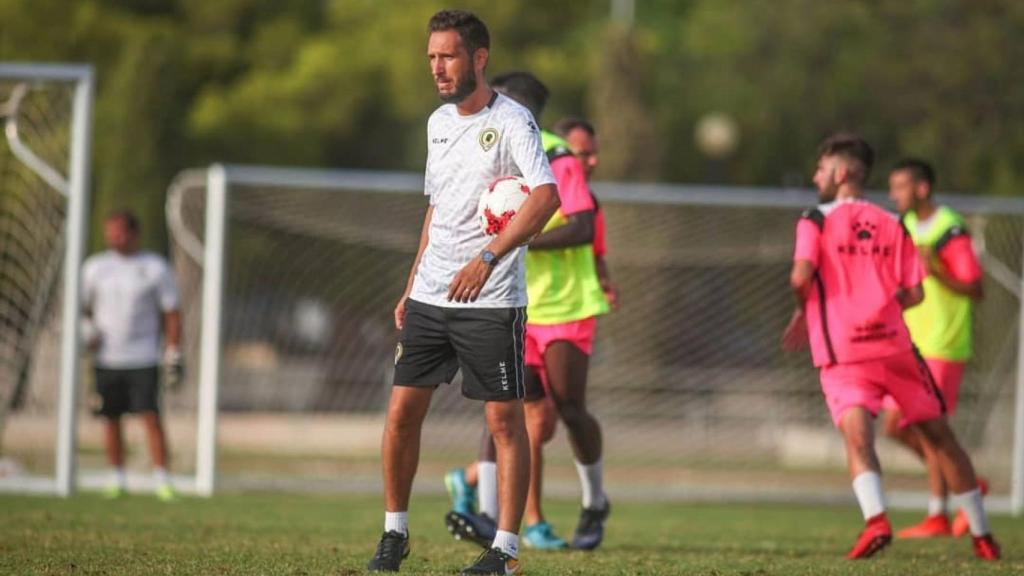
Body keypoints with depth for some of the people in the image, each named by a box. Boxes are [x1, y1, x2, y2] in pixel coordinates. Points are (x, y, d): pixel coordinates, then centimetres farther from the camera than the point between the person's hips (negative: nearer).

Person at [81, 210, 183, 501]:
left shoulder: (155, 268, 0)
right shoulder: (95, 267, 7)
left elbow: (171, 316, 3)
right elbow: (82, 306, 15)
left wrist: (174, 357, -2)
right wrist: (86, 328, -6)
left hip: (143, 360, -3)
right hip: (106, 358, 3)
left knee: (151, 417, -11)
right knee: (111, 420, 5)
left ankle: (162, 480, -9)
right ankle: (117, 480, 16)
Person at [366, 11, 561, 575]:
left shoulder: (512, 121, -10)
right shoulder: (438, 122, 14)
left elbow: (545, 195, -24)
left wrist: (488, 258, -32)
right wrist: (411, 287, 20)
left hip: (492, 301, -7)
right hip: (430, 296, 7)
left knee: (505, 420, -3)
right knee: (402, 411, 3)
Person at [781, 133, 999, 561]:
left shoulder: (816, 221, 1)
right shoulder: (892, 225, 12)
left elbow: (802, 276, -14)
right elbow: (914, 293, 5)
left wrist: (803, 310, 6)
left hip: (842, 350, -3)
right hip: (894, 343, 3)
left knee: (857, 436, -13)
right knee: (938, 433, 13)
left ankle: (876, 518, -40)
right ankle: (982, 535, 19)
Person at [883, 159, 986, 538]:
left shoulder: (950, 231, -14)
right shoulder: (908, 226, 13)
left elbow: (975, 290, -17)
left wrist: (935, 271, -29)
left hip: (941, 347, -9)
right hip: (911, 345, 9)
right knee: (896, 425, 6)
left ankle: (937, 517, 3)